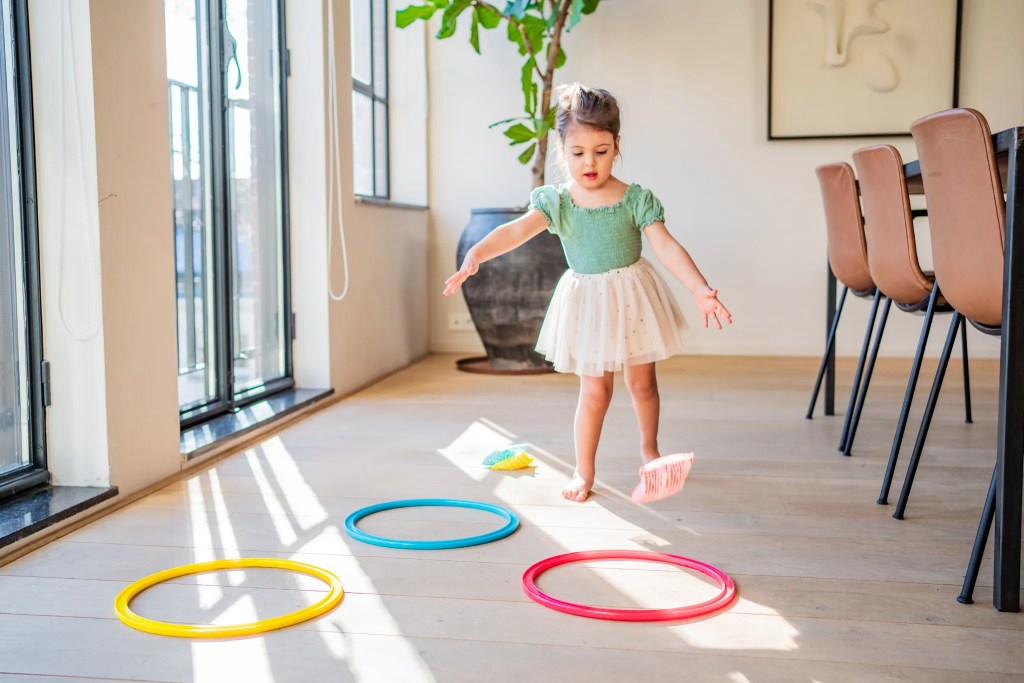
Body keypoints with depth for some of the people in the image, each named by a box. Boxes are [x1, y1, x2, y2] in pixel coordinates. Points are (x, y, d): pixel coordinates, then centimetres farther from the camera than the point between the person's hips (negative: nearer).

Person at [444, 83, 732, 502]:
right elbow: (516, 230, -25)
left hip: (632, 298, 1)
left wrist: (700, 289, -29)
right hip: (587, 302, 0)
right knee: (594, 391, 4)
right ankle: (584, 471, 20)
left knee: (642, 382, 13)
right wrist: (475, 254, -42)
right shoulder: (556, 201, -10)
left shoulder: (636, 199, -11)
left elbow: (666, 247, -17)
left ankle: (649, 452, 39)